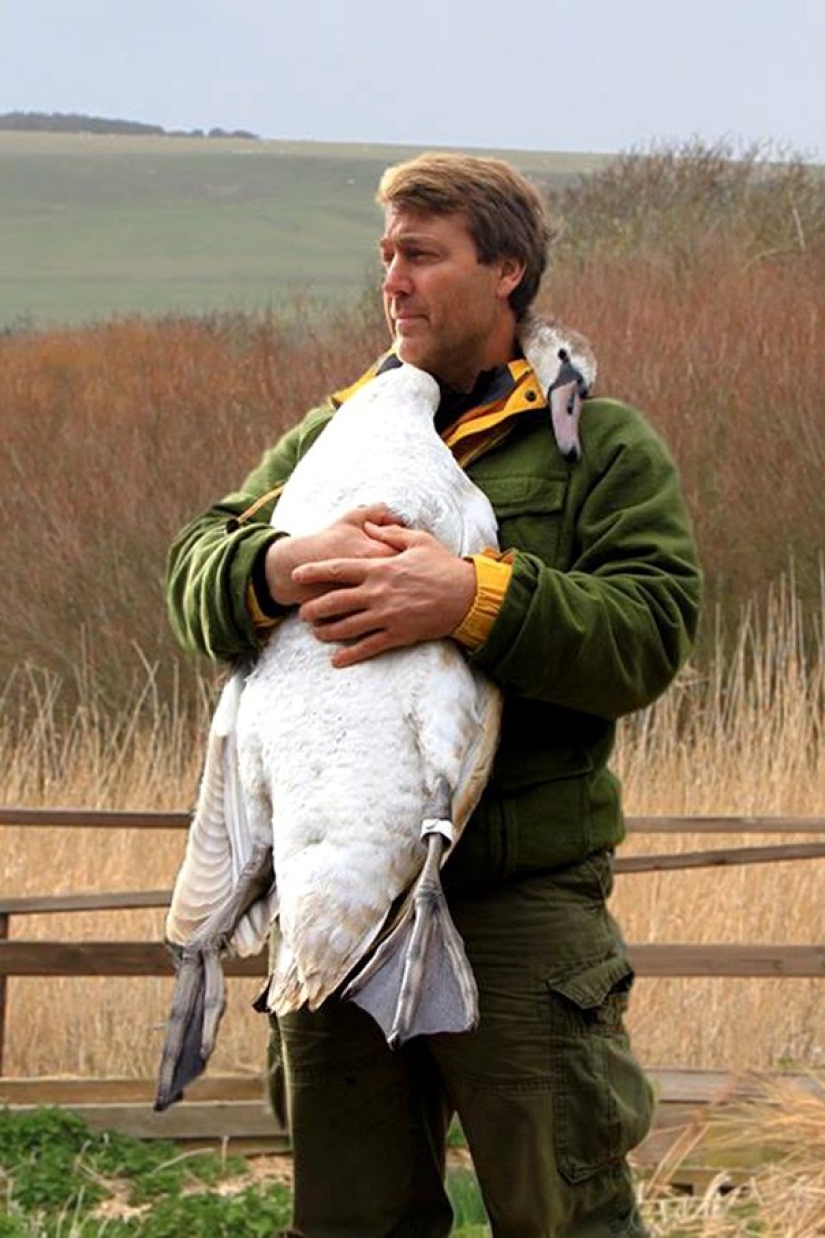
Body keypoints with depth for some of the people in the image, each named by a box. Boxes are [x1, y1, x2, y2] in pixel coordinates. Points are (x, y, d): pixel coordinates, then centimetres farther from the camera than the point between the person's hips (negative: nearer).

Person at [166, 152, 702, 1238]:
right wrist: (279, 569, -19)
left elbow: (648, 635, -11)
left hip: (522, 898, -4)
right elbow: (196, 576, 4)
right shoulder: (331, 436, 15)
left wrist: (475, 599, -24)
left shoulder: (602, 444, 3)